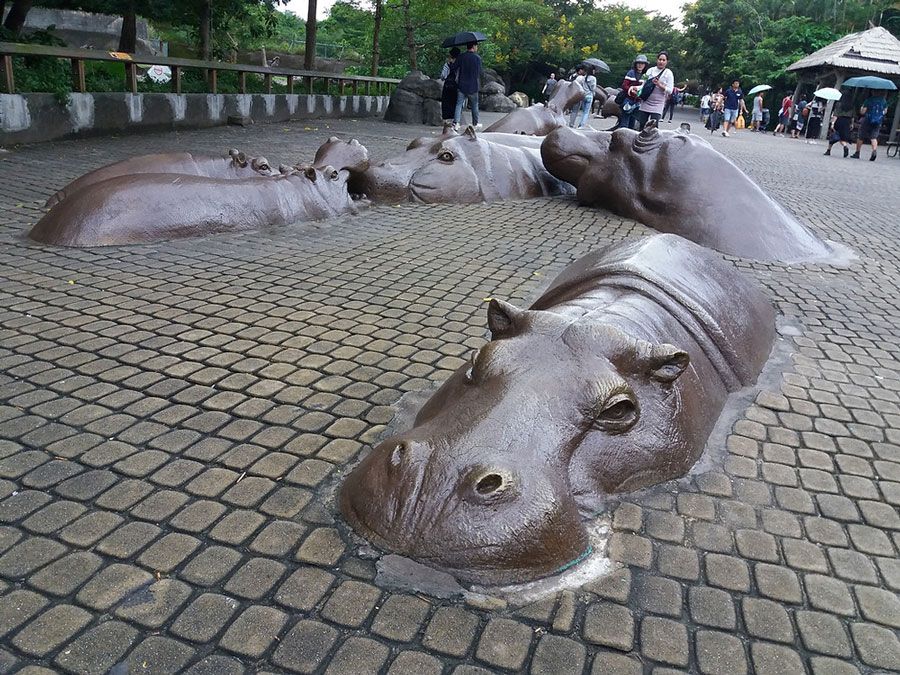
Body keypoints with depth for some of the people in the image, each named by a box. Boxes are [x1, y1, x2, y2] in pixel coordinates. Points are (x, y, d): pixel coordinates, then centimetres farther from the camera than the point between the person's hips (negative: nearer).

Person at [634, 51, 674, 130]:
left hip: (657, 106, -3)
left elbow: (670, 90, -4)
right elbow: (644, 84, 18)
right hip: (645, 104, 3)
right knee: (641, 126, 2)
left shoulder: (668, 73, 2)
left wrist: (659, 85, -18)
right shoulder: (650, 70, 12)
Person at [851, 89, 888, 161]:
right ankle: (874, 150, -21)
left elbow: (862, 112, -11)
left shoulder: (869, 100, -10)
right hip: (878, 122, 3)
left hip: (867, 121, -3)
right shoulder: (883, 100, 5)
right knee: (874, 137, 3)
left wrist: (861, 109, 9)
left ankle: (857, 153, 12)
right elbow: (885, 111, 15)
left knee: (861, 137, 8)